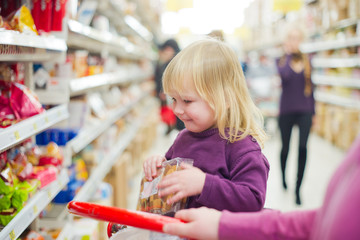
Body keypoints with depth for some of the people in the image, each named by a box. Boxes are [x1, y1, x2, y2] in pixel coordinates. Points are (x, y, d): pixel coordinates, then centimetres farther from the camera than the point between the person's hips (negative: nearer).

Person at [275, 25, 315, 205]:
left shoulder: (306, 60, 8)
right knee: (285, 147, 11)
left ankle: (298, 188, -4)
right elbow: (285, 75, -22)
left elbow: (310, 87, 12)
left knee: (303, 147, -13)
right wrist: (289, 55, -15)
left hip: (304, 111, 1)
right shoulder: (281, 60, 1)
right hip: (286, 110, -1)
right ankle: (283, 176, 39)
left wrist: (313, 112, 12)